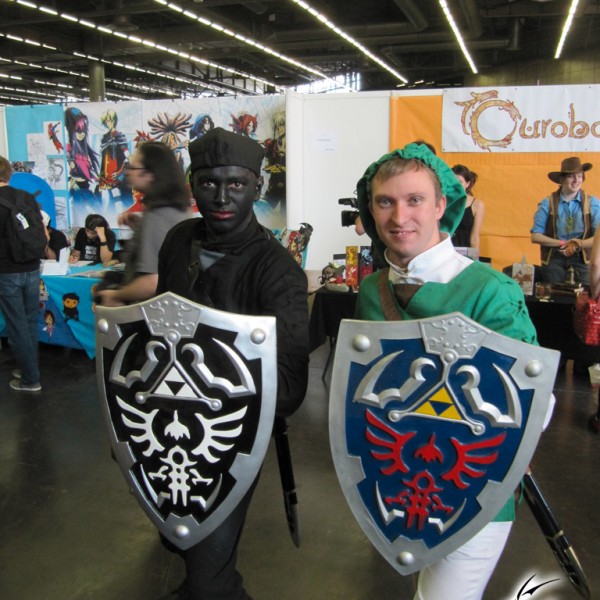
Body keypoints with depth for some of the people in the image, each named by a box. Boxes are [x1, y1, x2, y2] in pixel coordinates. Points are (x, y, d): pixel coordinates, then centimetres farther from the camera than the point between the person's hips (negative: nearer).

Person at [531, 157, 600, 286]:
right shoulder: (547, 204, -4)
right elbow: (535, 236, -6)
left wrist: (578, 244, -19)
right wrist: (562, 244, -14)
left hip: (582, 258, 0)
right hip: (554, 258, 0)